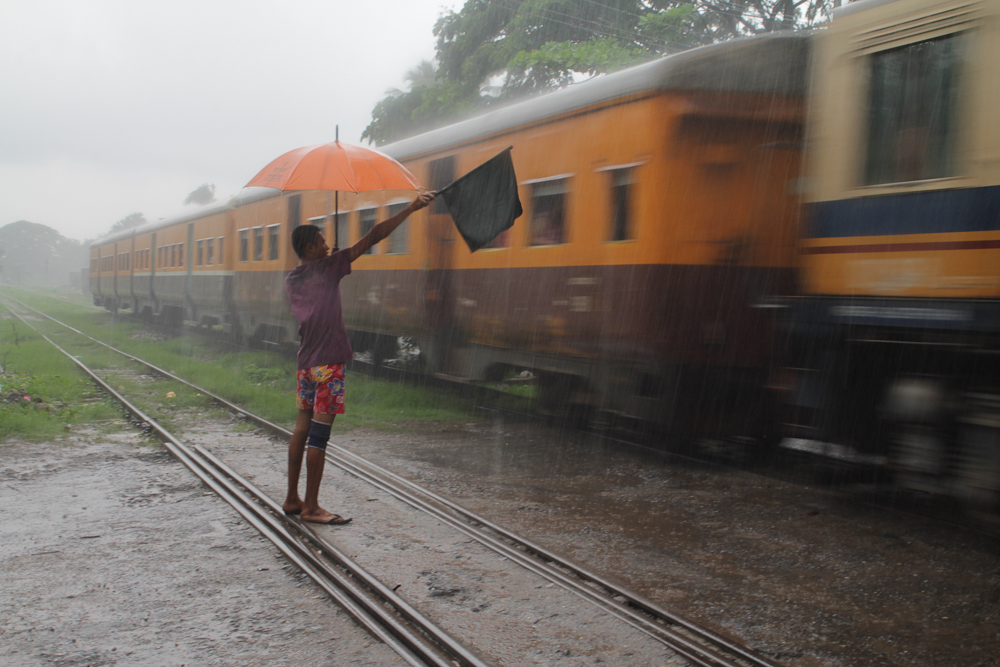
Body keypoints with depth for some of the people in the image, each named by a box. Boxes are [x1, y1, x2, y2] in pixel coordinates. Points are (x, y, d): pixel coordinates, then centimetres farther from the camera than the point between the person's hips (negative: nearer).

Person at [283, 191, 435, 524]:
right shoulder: (327, 267, -6)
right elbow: (373, 237, -8)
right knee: (319, 433, -5)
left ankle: (292, 499, 21)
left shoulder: (291, 280, 13)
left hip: (305, 362, 8)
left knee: (302, 428, 14)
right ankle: (311, 507, 0)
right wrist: (410, 209, -6)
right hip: (328, 362, -8)